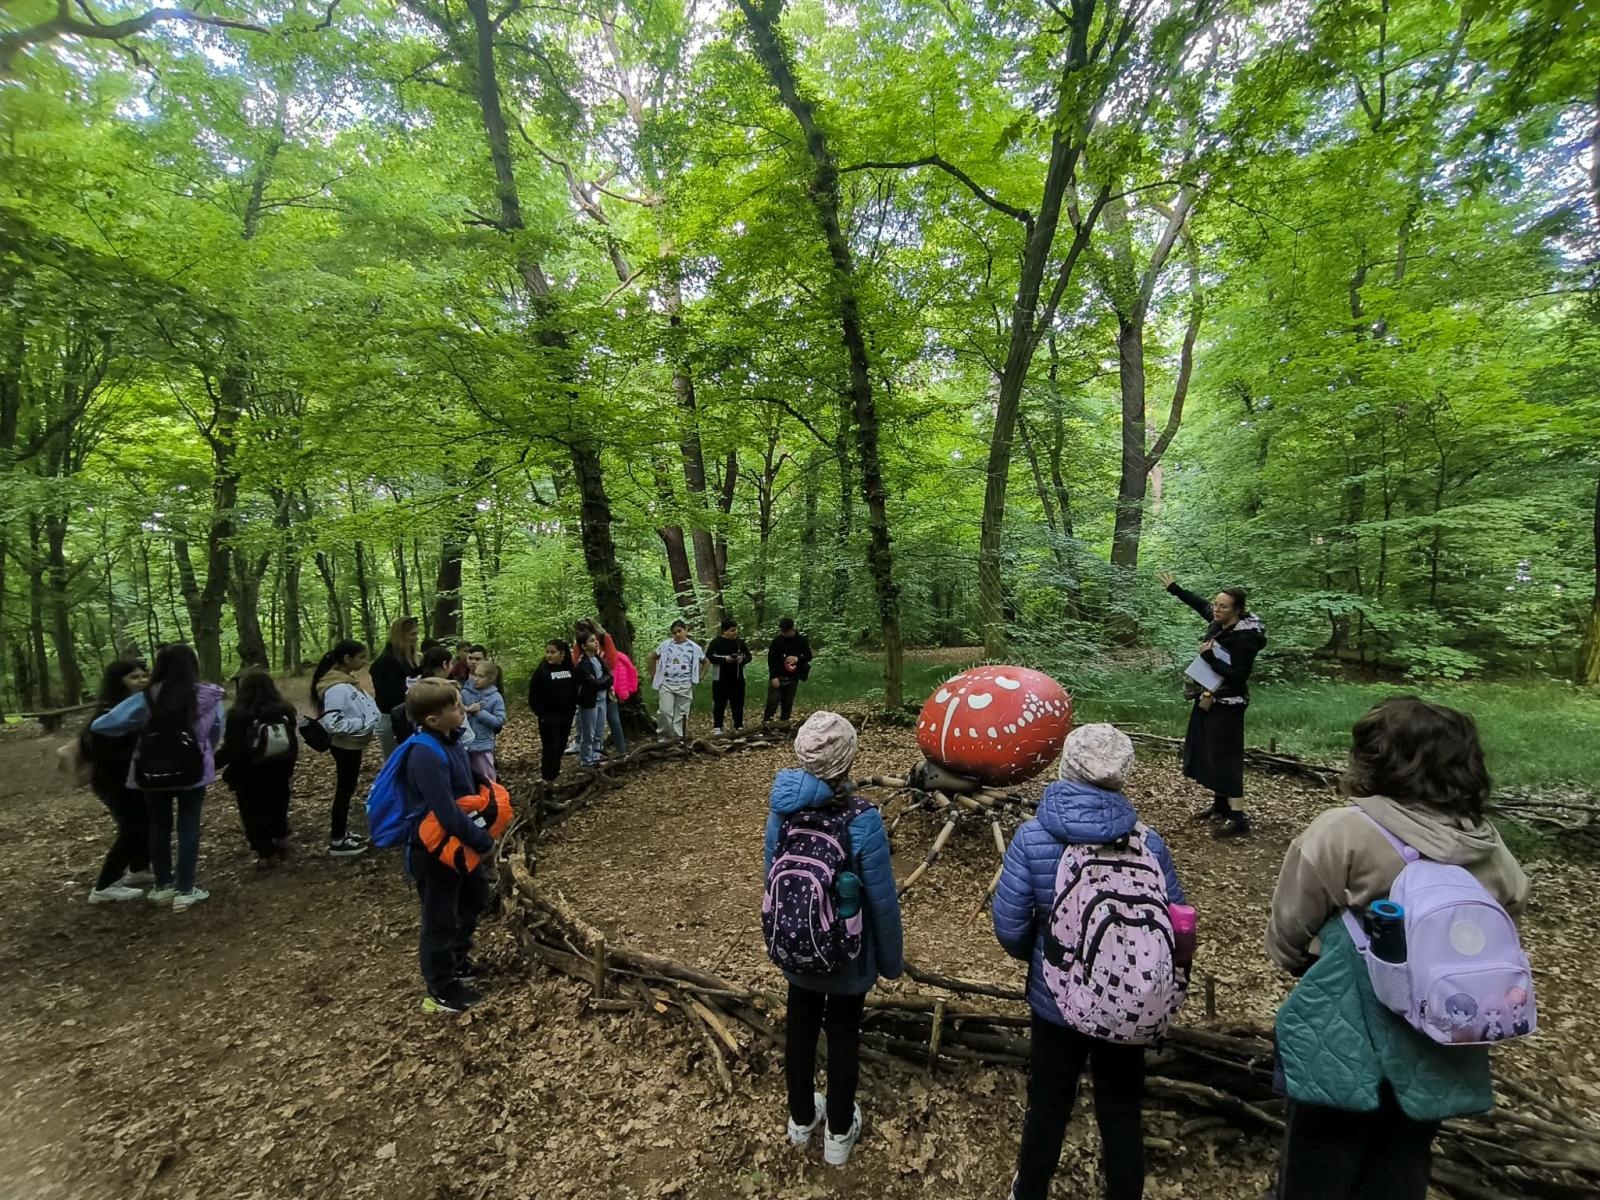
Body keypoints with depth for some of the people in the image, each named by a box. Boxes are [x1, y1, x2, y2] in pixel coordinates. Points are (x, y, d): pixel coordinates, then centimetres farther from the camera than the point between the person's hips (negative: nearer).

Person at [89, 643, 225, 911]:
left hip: (152, 772, 1)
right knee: (188, 826, 6)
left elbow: (101, 725, -9)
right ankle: (185, 890, 8)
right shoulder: (209, 696, -7)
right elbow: (216, 733, 4)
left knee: (159, 826, 17)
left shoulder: (147, 698, -9)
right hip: (193, 770, -1)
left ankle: (163, 886, 29)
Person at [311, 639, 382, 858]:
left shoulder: (346, 682, 6)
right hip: (346, 747, -9)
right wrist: (365, 724, -22)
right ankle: (337, 841, 16)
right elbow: (334, 723, -29)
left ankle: (341, 832, 33)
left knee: (347, 789, 19)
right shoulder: (337, 688, -25)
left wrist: (371, 720, 2)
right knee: (344, 791, 3)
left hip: (352, 746, 9)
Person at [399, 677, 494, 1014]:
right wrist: (484, 841, -20)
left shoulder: (450, 739, -2)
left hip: (459, 840, 9)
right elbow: (447, 813, -31)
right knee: (440, 918, 9)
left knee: (475, 897, 25)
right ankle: (440, 991, 29)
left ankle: (458, 958, 48)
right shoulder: (426, 754, -31)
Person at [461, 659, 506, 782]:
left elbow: (499, 721, -12)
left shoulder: (495, 697, -9)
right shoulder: (465, 693, -5)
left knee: (486, 778, 11)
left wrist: (480, 712, -17)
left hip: (483, 744, -2)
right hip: (464, 742, 2)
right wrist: (466, 711, -24)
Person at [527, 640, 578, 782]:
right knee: (550, 748, -3)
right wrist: (540, 714, -13)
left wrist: (573, 709, 6)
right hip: (548, 717, -4)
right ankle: (548, 779, 5)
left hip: (566, 715, 5)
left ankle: (555, 774, 23)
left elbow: (575, 690, 13)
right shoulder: (542, 670, -10)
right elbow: (533, 695, -10)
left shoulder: (569, 669, 3)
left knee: (561, 746, 10)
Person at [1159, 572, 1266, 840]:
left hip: (1226, 706, -9)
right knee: (1207, 754, 16)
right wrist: (1173, 588, 25)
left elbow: (1237, 676, -24)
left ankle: (1239, 820, -2)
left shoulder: (1244, 639, -22)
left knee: (1224, 758, -7)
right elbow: (1200, 604, 19)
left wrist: (1209, 656, -25)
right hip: (1208, 698, 9)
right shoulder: (1219, 623, 0)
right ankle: (1220, 806, 30)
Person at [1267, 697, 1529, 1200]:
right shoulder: (1494, 852, -4)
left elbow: (1287, 935, -12)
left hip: (1346, 1048, -5)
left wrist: (1305, 965, 10)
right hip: (1439, 1057, 5)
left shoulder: (1343, 832, -22)